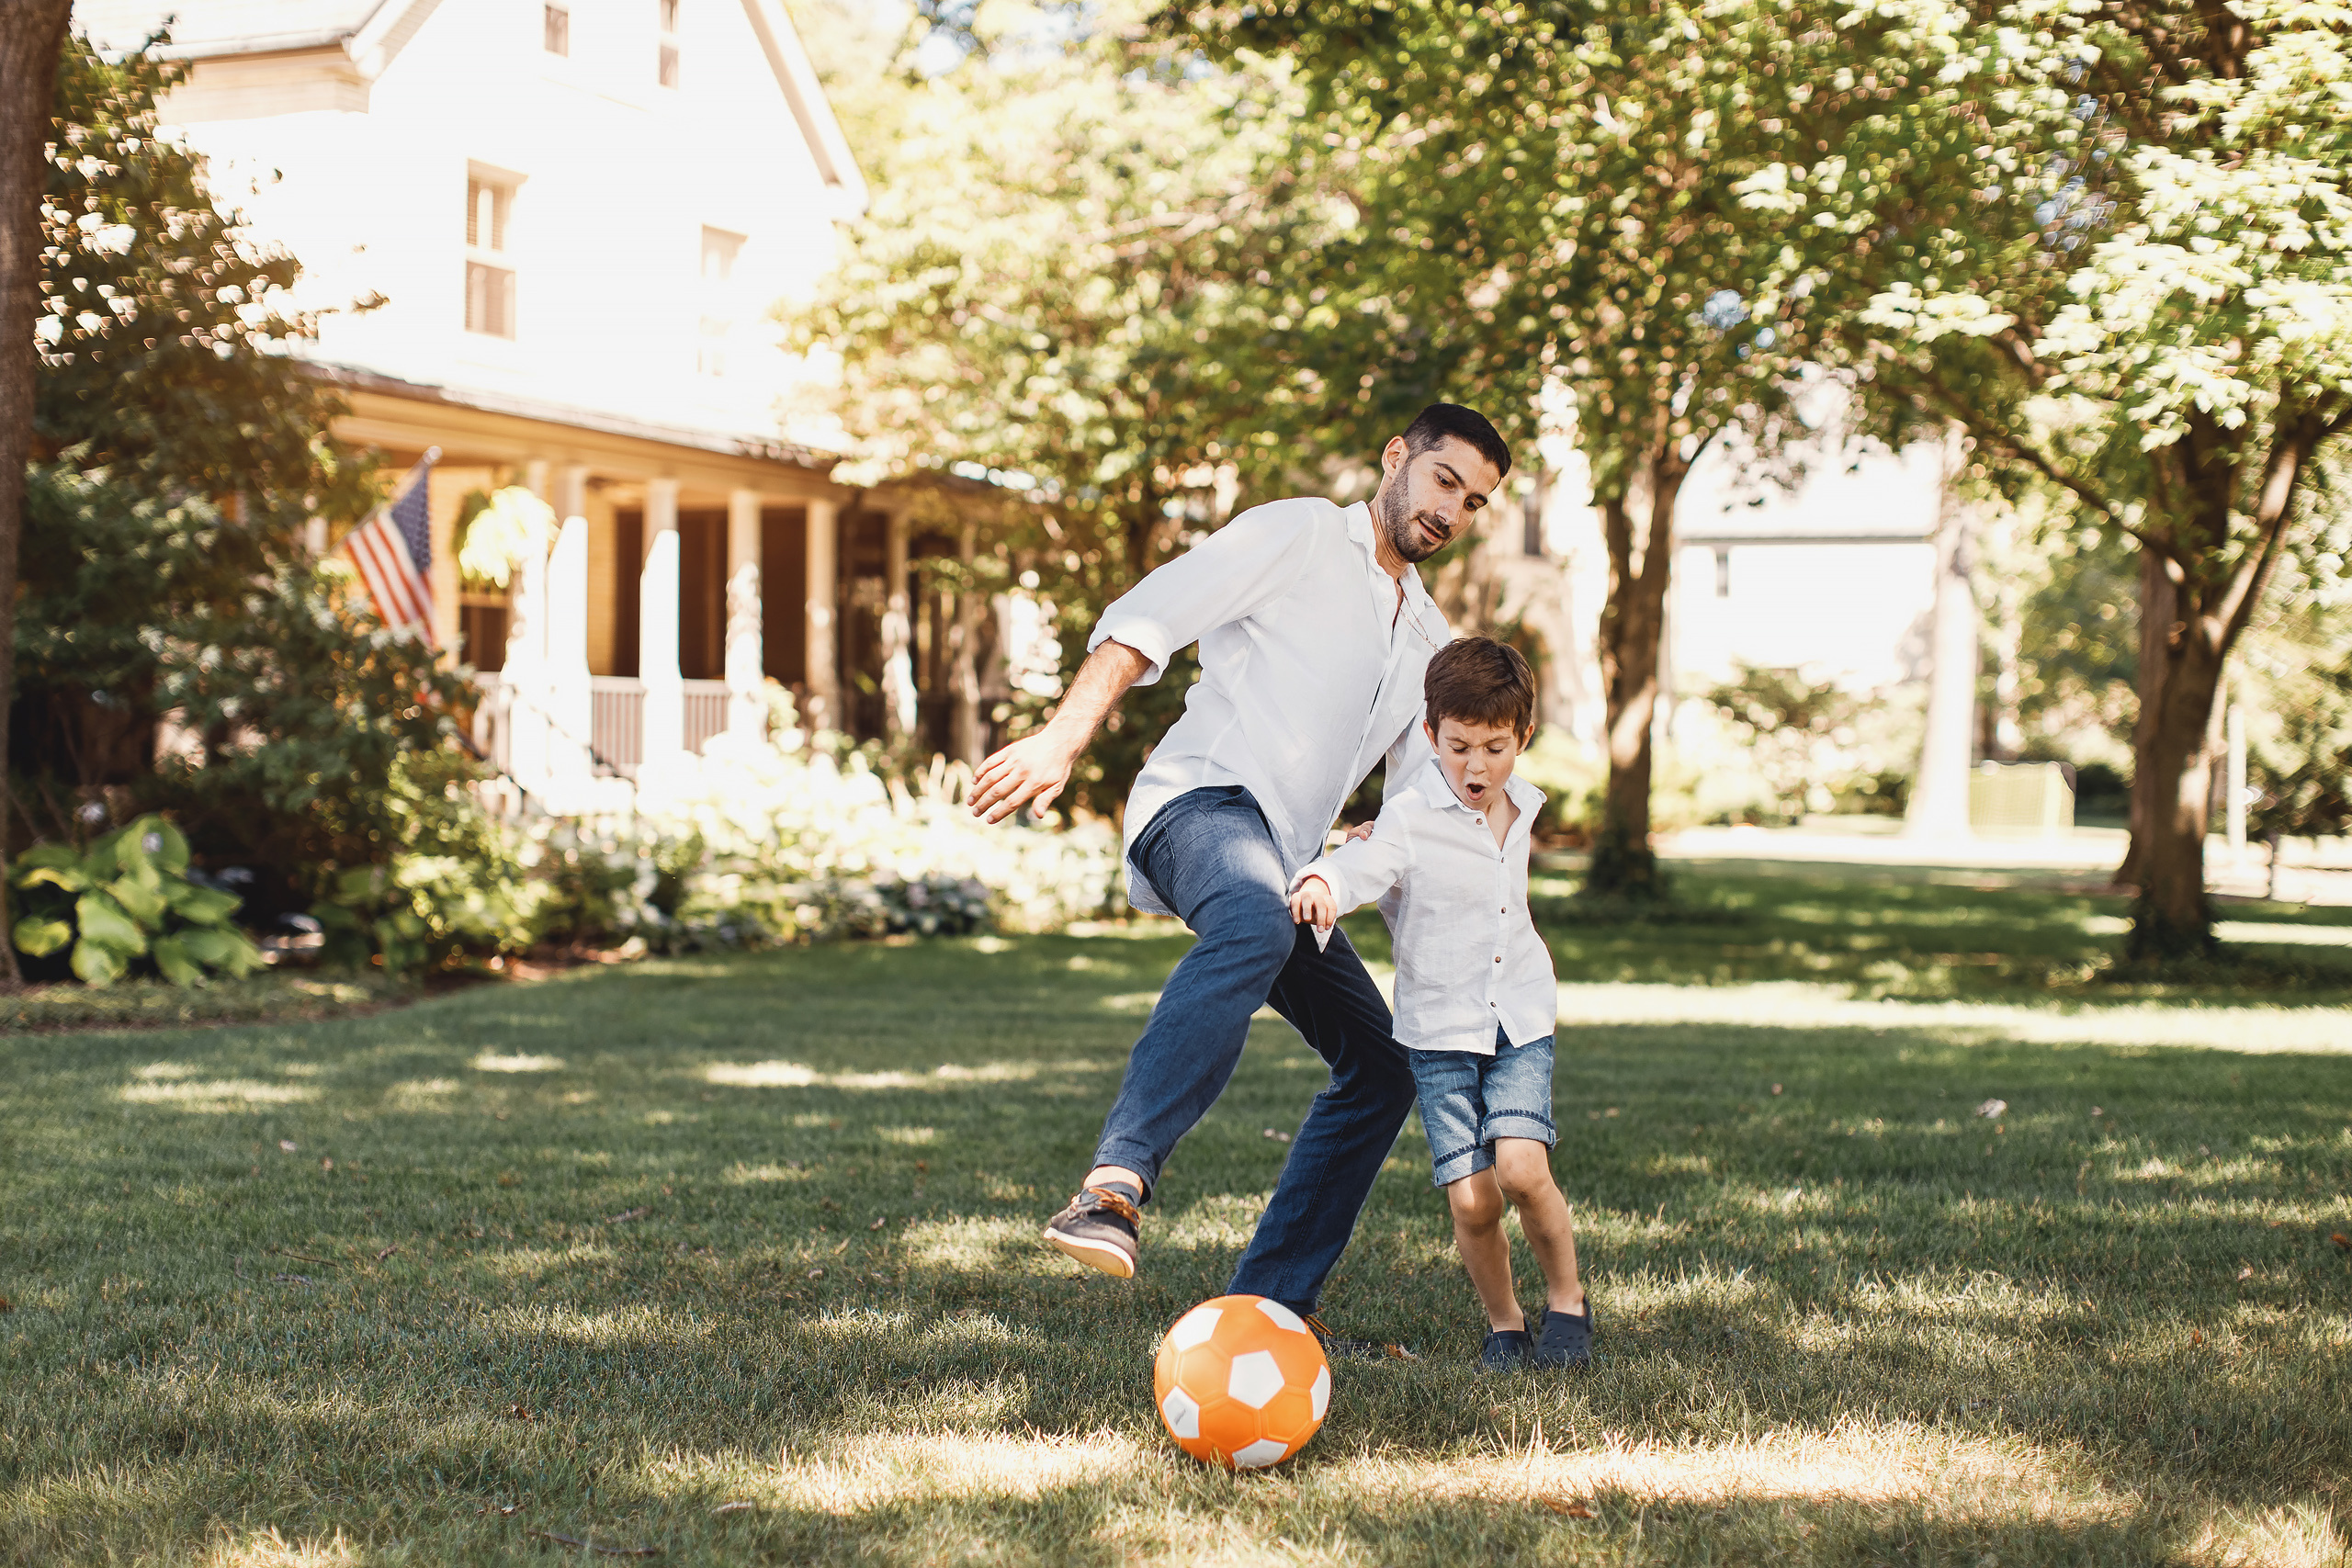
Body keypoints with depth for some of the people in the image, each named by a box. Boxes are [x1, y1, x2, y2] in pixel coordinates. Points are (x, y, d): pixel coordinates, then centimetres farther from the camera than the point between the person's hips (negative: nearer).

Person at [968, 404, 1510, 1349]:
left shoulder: (1428, 641, 27)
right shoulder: (1301, 533, 4)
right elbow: (1146, 621, -8)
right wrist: (1064, 738, -22)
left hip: (1282, 865, 9)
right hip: (1201, 801, -9)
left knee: (1382, 1069, 7)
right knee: (1251, 927, -41)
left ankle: (1270, 1303, 12)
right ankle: (1114, 1187, -52)